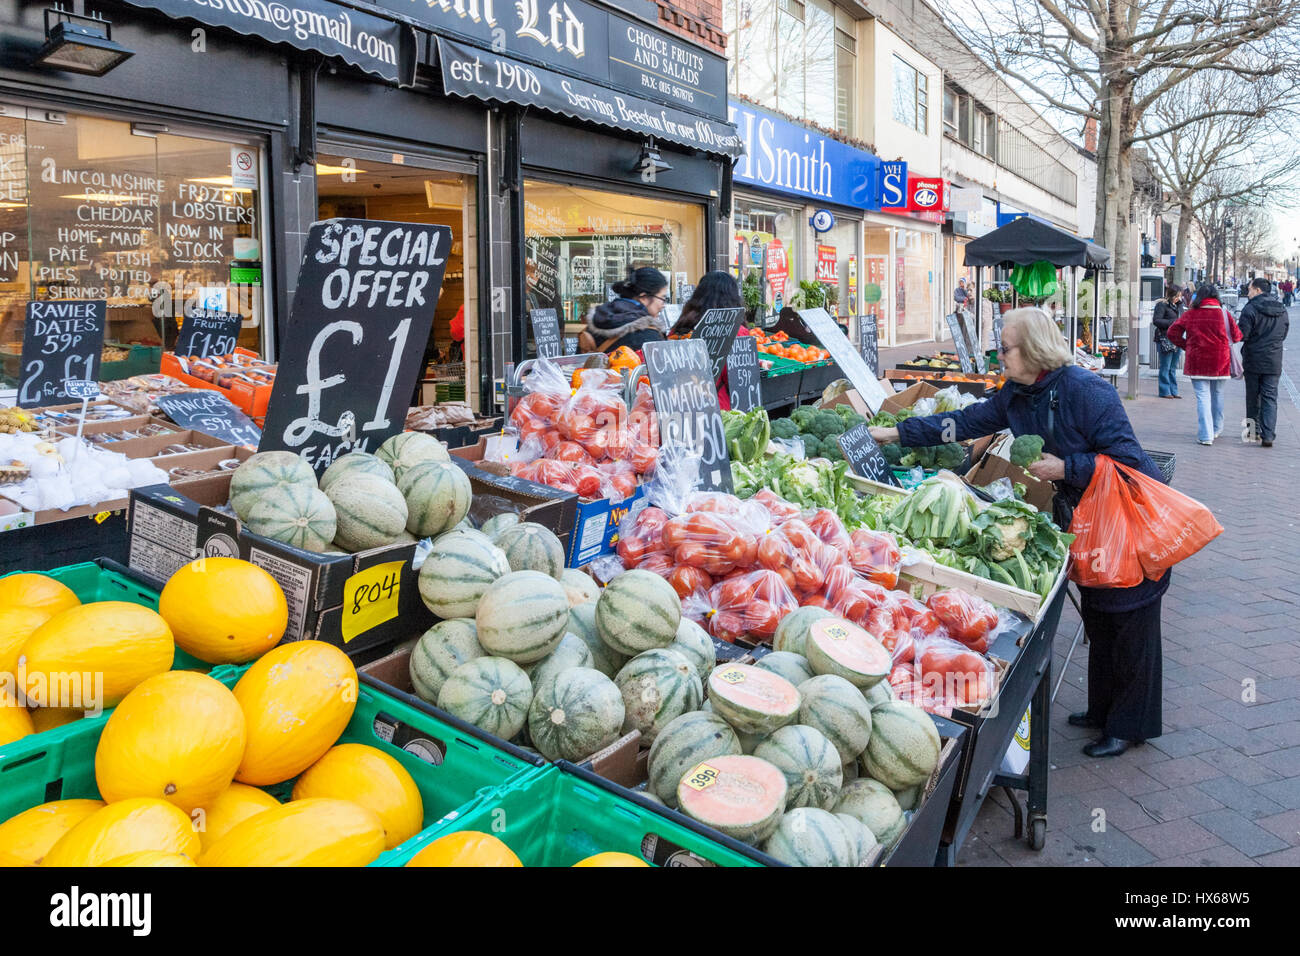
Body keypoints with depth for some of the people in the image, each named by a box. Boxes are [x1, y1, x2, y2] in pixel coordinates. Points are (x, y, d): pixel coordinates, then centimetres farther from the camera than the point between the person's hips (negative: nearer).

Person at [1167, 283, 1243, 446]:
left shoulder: (1190, 314, -2)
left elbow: (1172, 332, -1)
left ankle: (1205, 435, -6)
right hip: (1220, 361, 1)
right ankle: (1216, 430, 30)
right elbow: (1236, 336, 2)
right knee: (1217, 395, 17)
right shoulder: (1224, 314, -3)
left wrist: (1186, 345, 9)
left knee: (1202, 397, 1)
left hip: (1197, 362, -1)